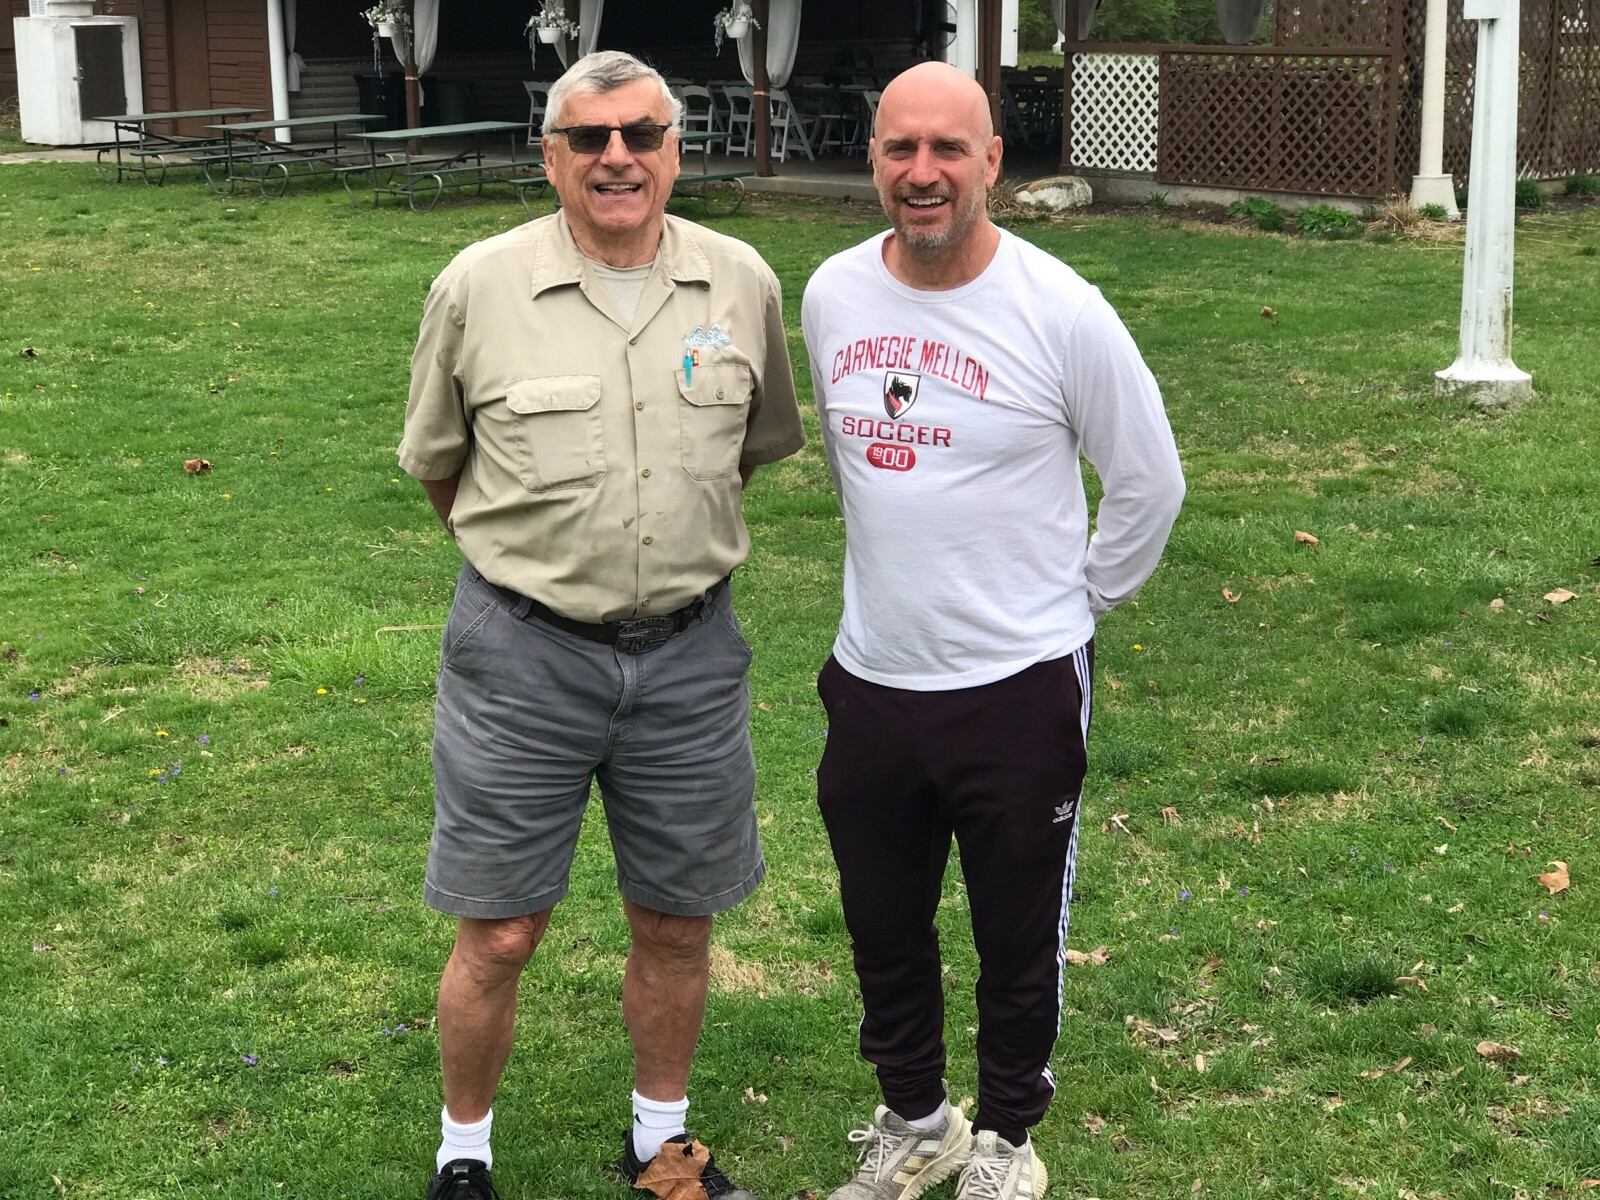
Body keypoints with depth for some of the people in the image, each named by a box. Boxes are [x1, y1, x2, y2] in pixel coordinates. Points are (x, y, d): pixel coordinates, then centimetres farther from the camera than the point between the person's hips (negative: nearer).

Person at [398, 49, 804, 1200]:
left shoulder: (743, 284, -1)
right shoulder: (479, 287, -7)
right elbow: (438, 461, 8)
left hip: (688, 651, 2)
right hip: (521, 651, -2)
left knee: (677, 923, 13)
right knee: (499, 934, 5)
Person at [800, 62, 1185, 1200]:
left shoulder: (1060, 311, -15)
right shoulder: (832, 296, -1)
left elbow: (1149, 484, -4)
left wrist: (1070, 603, 3)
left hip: (1020, 688, -4)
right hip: (870, 679, 4)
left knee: (1017, 937, 12)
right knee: (883, 929, 18)